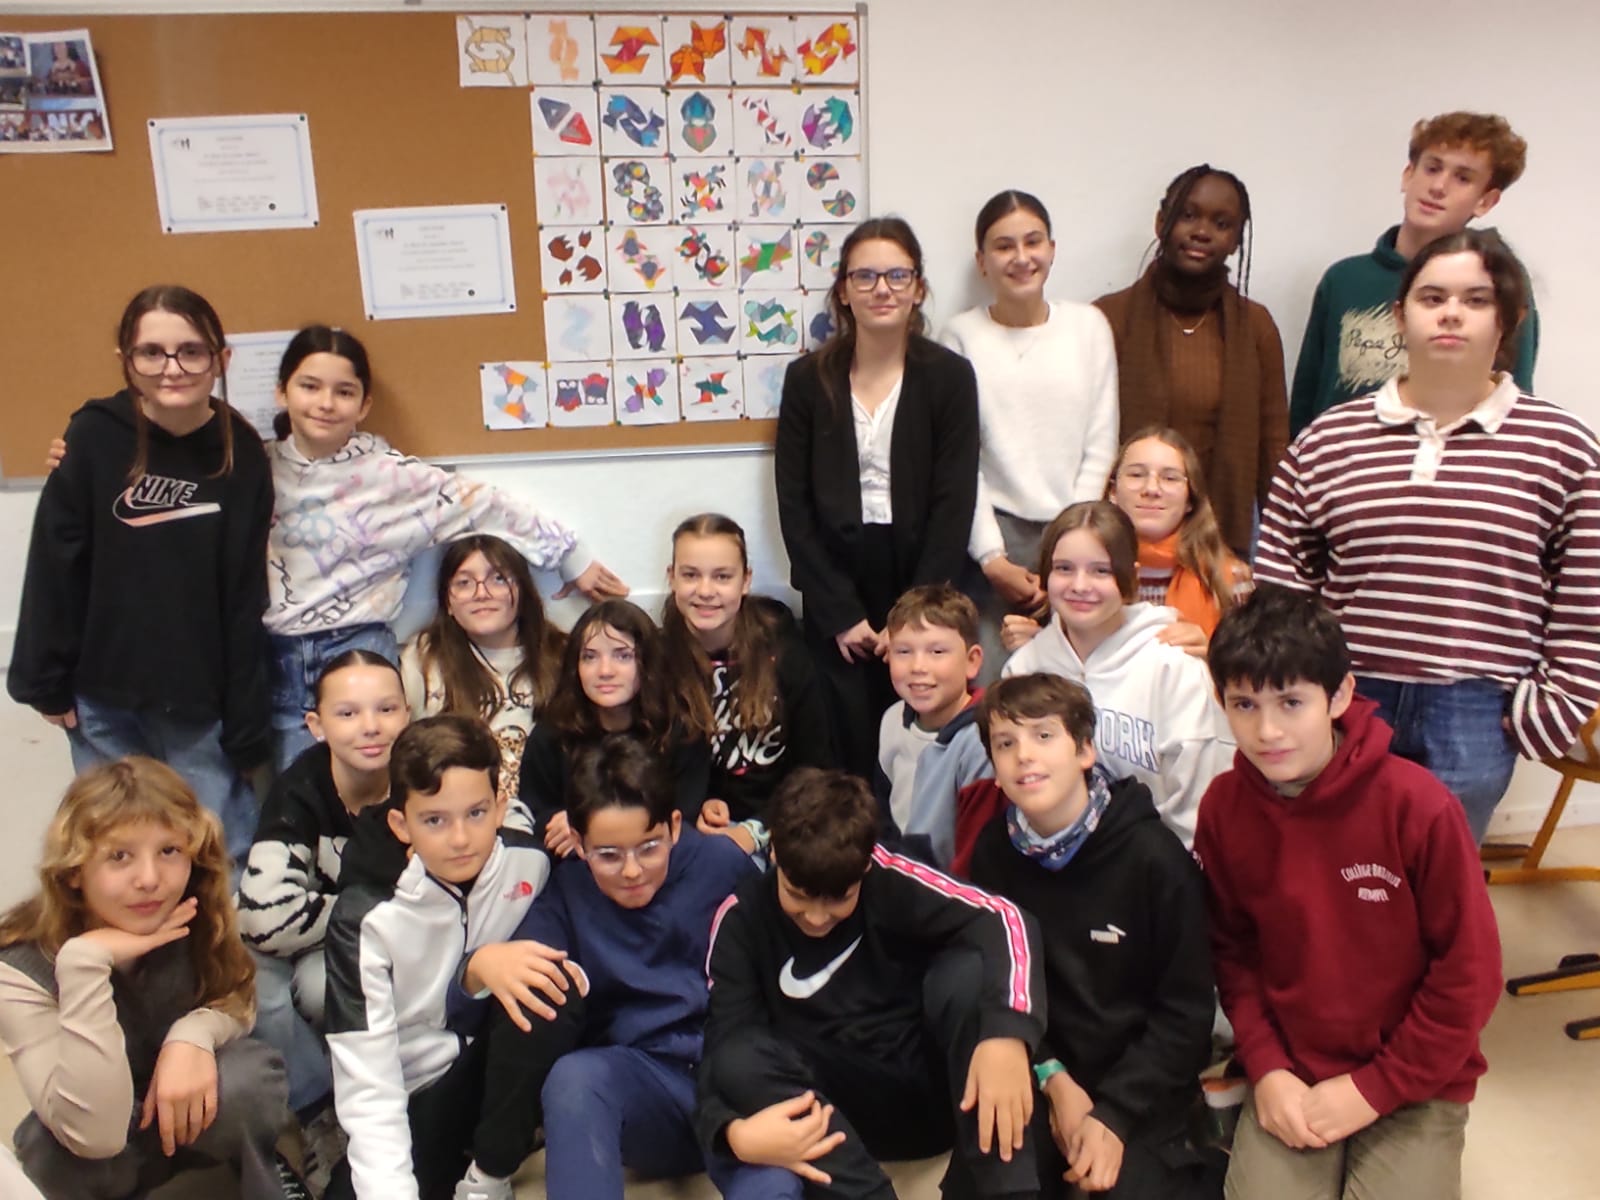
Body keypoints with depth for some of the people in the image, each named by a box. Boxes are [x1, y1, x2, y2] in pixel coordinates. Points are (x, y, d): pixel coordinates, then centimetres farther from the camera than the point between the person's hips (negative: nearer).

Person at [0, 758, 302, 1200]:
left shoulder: (198, 919, -19)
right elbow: (95, 1135, -36)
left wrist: (192, 1035, -29)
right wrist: (85, 963, -41)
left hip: (188, 1111, 2)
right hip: (88, 1153, -1)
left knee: (251, 1077, -31)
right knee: (58, 1159, -35)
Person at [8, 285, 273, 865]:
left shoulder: (241, 453, -5)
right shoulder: (94, 438, -6)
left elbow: (244, 595, -4)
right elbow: (54, 565, -2)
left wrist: (245, 719, -4)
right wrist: (44, 680, -2)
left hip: (200, 699, -1)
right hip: (102, 693, 1)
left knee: (223, 850, 6)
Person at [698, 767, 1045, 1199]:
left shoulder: (889, 879, -14)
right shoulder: (741, 919, -11)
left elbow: (1003, 919, -24)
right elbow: (726, 1043, -15)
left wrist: (1006, 1032, -42)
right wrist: (736, 1131, -37)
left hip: (937, 1080, 0)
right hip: (843, 1106, 1)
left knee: (968, 970, -29)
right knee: (740, 1058, -28)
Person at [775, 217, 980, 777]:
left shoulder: (949, 376, 0)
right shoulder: (808, 378, 2)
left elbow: (954, 504, -4)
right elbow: (793, 504, 1)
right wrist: (840, 612, -5)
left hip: (922, 588, 0)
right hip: (835, 592, 1)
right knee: (849, 753, 1)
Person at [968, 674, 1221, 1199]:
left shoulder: (1152, 856, -15)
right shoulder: (993, 851, -5)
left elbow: (1186, 1009, -9)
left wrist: (1115, 1114, -15)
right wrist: (1052, 1079, -11)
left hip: (1141, 1084, -2)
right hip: (1043, 1074, 2)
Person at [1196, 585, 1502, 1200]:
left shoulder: (1418, 805, -19)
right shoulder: (1223, 807, -8)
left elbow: (1469, 972, -12)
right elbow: (1231, 949, 3)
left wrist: (1374, 1089, -11)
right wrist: (1265, 1068, -8)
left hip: (1413, 1085, -2)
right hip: (1289, 1077, 2)